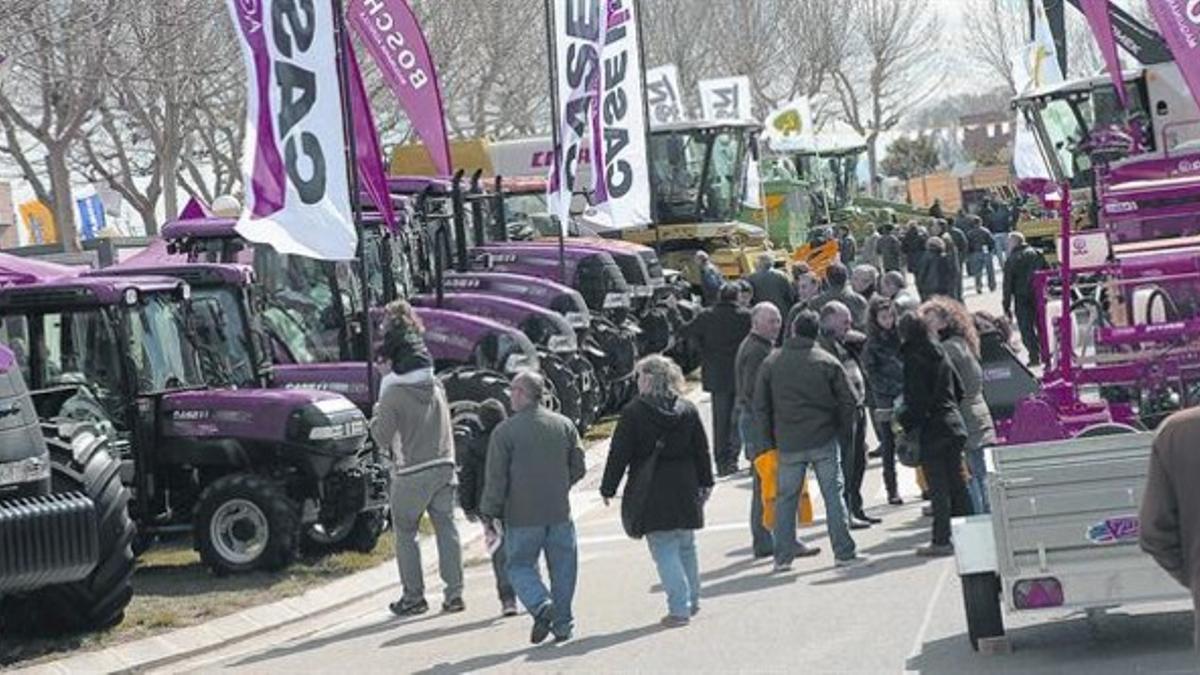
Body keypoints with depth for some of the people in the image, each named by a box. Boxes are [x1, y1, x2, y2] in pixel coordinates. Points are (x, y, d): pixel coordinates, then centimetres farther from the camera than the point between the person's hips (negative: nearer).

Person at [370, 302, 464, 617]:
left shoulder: (394, 395, -14)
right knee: (446, 528, 8)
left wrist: (377, 414, 7)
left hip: (411, 473, -5)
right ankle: (454, 593, 5)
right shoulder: (436, 385, 5)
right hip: (443, 466, 5)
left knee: (405, 533, 7)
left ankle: (413, 597, 9)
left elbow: (382, 437, -7)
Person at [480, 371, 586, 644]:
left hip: (522, 516, -3)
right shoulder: (564, 425, 3)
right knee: (562, 568, 11)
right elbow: (578, 468, 8)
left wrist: (491, 515, -1)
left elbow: (496, 478, -8)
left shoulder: (504, 431, -9)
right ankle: (562, 625, 12)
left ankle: (540, 604, -14)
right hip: (559, 512, 3)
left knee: (520, 565, 10)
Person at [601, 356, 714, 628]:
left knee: (664, 549, -2)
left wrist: (608, 488, 0)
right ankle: (691, 602, 27)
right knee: (685, 546, 18)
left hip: (651, 493, -5)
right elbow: (702, 450, 10)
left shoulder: (633, 412, -10)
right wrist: (705, 483, 20)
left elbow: (619, 454, -7)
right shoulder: (688, 410, 4)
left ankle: (679, 608, -9)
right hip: (685, 488, 5)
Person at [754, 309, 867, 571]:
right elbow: (848, 400, -2)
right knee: (833, 495, 3)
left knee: (785, 499, 8)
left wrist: (770, 439, 14)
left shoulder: (771, 363, 1)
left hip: (788, 444, 1)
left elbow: (760, 406, 4)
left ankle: (783, 557, 8)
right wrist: (844, 430, 12)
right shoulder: (827, 362, -4)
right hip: (823, 441, -1)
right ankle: (844, 552, 3)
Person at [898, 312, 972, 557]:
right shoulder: (940, 354, 10)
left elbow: (916, 400, -16)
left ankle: (942, 541, -2)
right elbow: (959, 390, 15)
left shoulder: (914, 359, -13)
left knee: (938, 487, -4)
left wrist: (908, 426, -8)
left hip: (932, 429, -8)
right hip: (954, 426, 8)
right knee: (956, 483, 14)